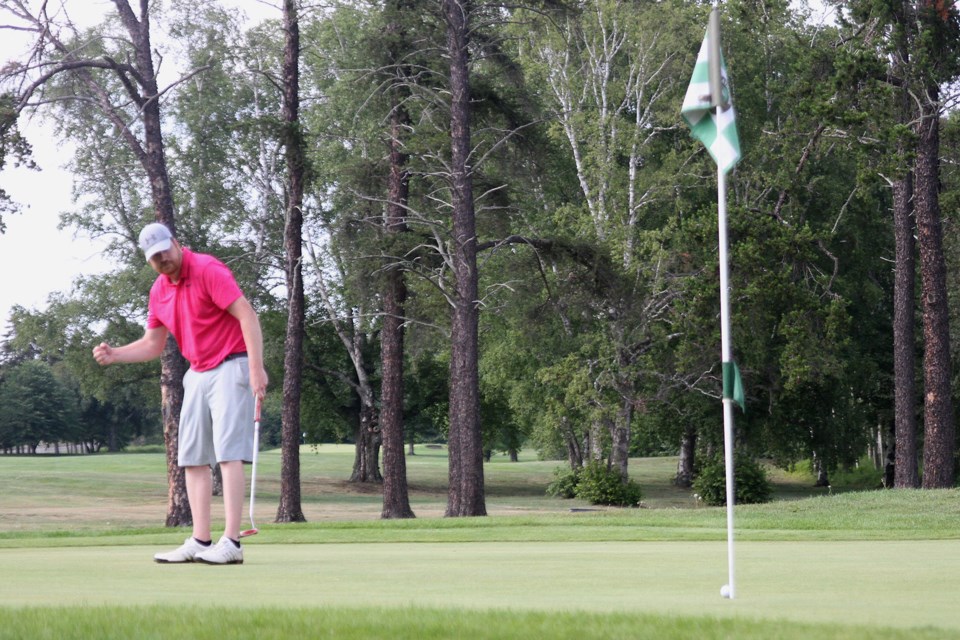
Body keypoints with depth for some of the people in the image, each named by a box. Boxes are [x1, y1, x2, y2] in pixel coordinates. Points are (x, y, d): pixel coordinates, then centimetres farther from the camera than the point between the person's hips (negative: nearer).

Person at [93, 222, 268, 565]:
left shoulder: (208, 270, -15)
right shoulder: (159, 291, 9)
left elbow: (247, 315, -20)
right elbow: (152, 346, 16)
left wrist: (257, 368, -28)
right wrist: (113, 354, -1)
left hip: (232, 367, -8)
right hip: (198, 374, 8)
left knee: (228, 452, -14)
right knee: (193, 457, 3)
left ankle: (231, 542, -17)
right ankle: (200, 542, 4)